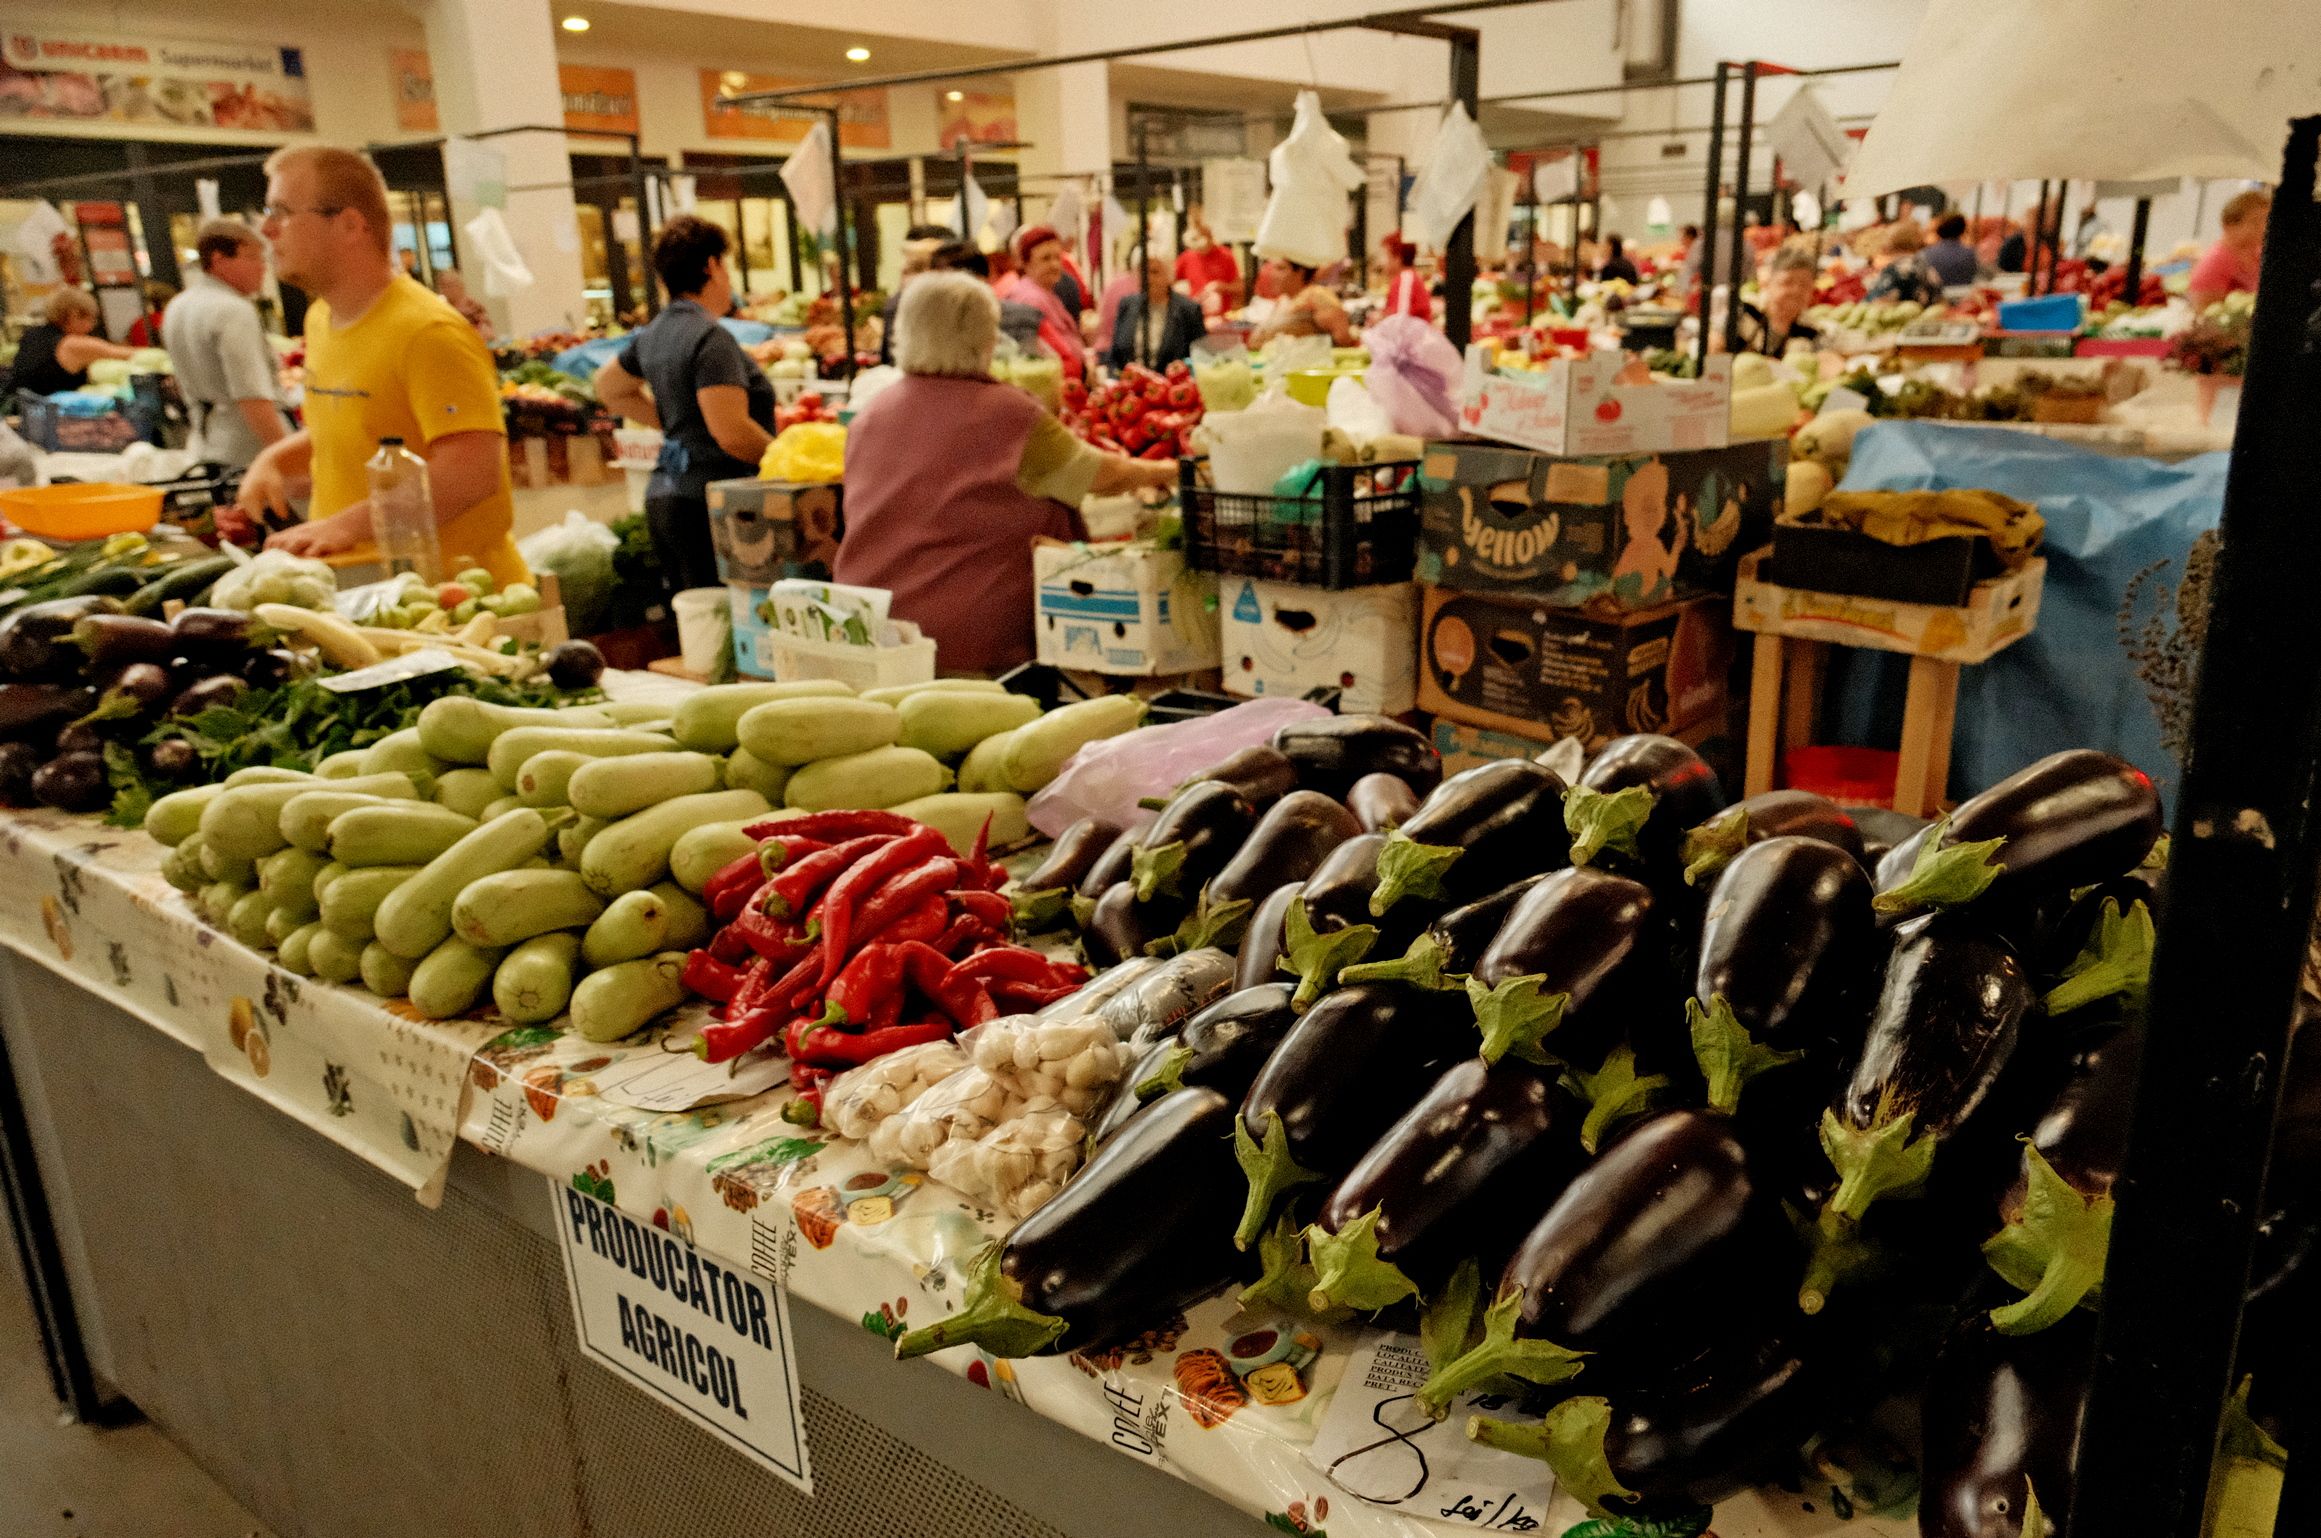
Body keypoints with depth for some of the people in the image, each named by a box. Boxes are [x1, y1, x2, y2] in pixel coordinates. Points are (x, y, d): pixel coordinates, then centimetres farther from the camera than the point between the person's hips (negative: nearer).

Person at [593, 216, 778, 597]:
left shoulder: (654, 334, 13)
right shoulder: (710, 337, -13)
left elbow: (609, 387, 32)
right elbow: (732, 433, -22)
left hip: (663, 495, 9)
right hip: (707, 504, -9)